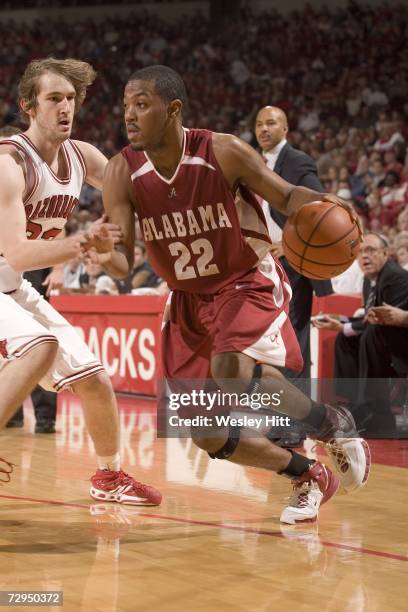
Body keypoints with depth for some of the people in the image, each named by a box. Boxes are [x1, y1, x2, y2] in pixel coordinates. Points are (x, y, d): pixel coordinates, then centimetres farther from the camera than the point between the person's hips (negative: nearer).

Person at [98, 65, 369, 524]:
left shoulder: (224, 153, -20)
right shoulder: (123, 172, -13)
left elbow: (287, 197, -6)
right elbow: (123, 264, -16)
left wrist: (320, 205, -29)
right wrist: (103, 256, -40)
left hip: (248, 284, -4)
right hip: (188, 300, 5)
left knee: (231, 373, -35)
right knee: (207, 434, 0)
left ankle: (334, 424, -10)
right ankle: (310, 478, 23)